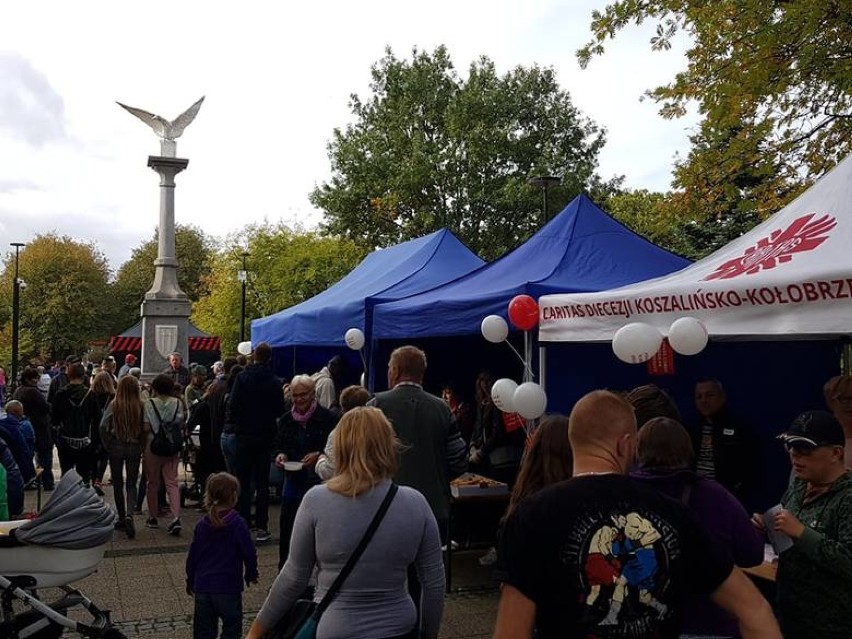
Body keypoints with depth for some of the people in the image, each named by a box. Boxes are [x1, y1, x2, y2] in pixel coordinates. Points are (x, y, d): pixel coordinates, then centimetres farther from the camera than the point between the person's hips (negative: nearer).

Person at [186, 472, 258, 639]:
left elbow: (192, 556, 7)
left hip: (202, 586, 4)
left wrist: (190, 581, 20)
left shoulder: (201, 525, 0)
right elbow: (249, 553, -10)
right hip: (229, 586, -4)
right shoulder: (238, 524, -13)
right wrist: (251, 574, 8)